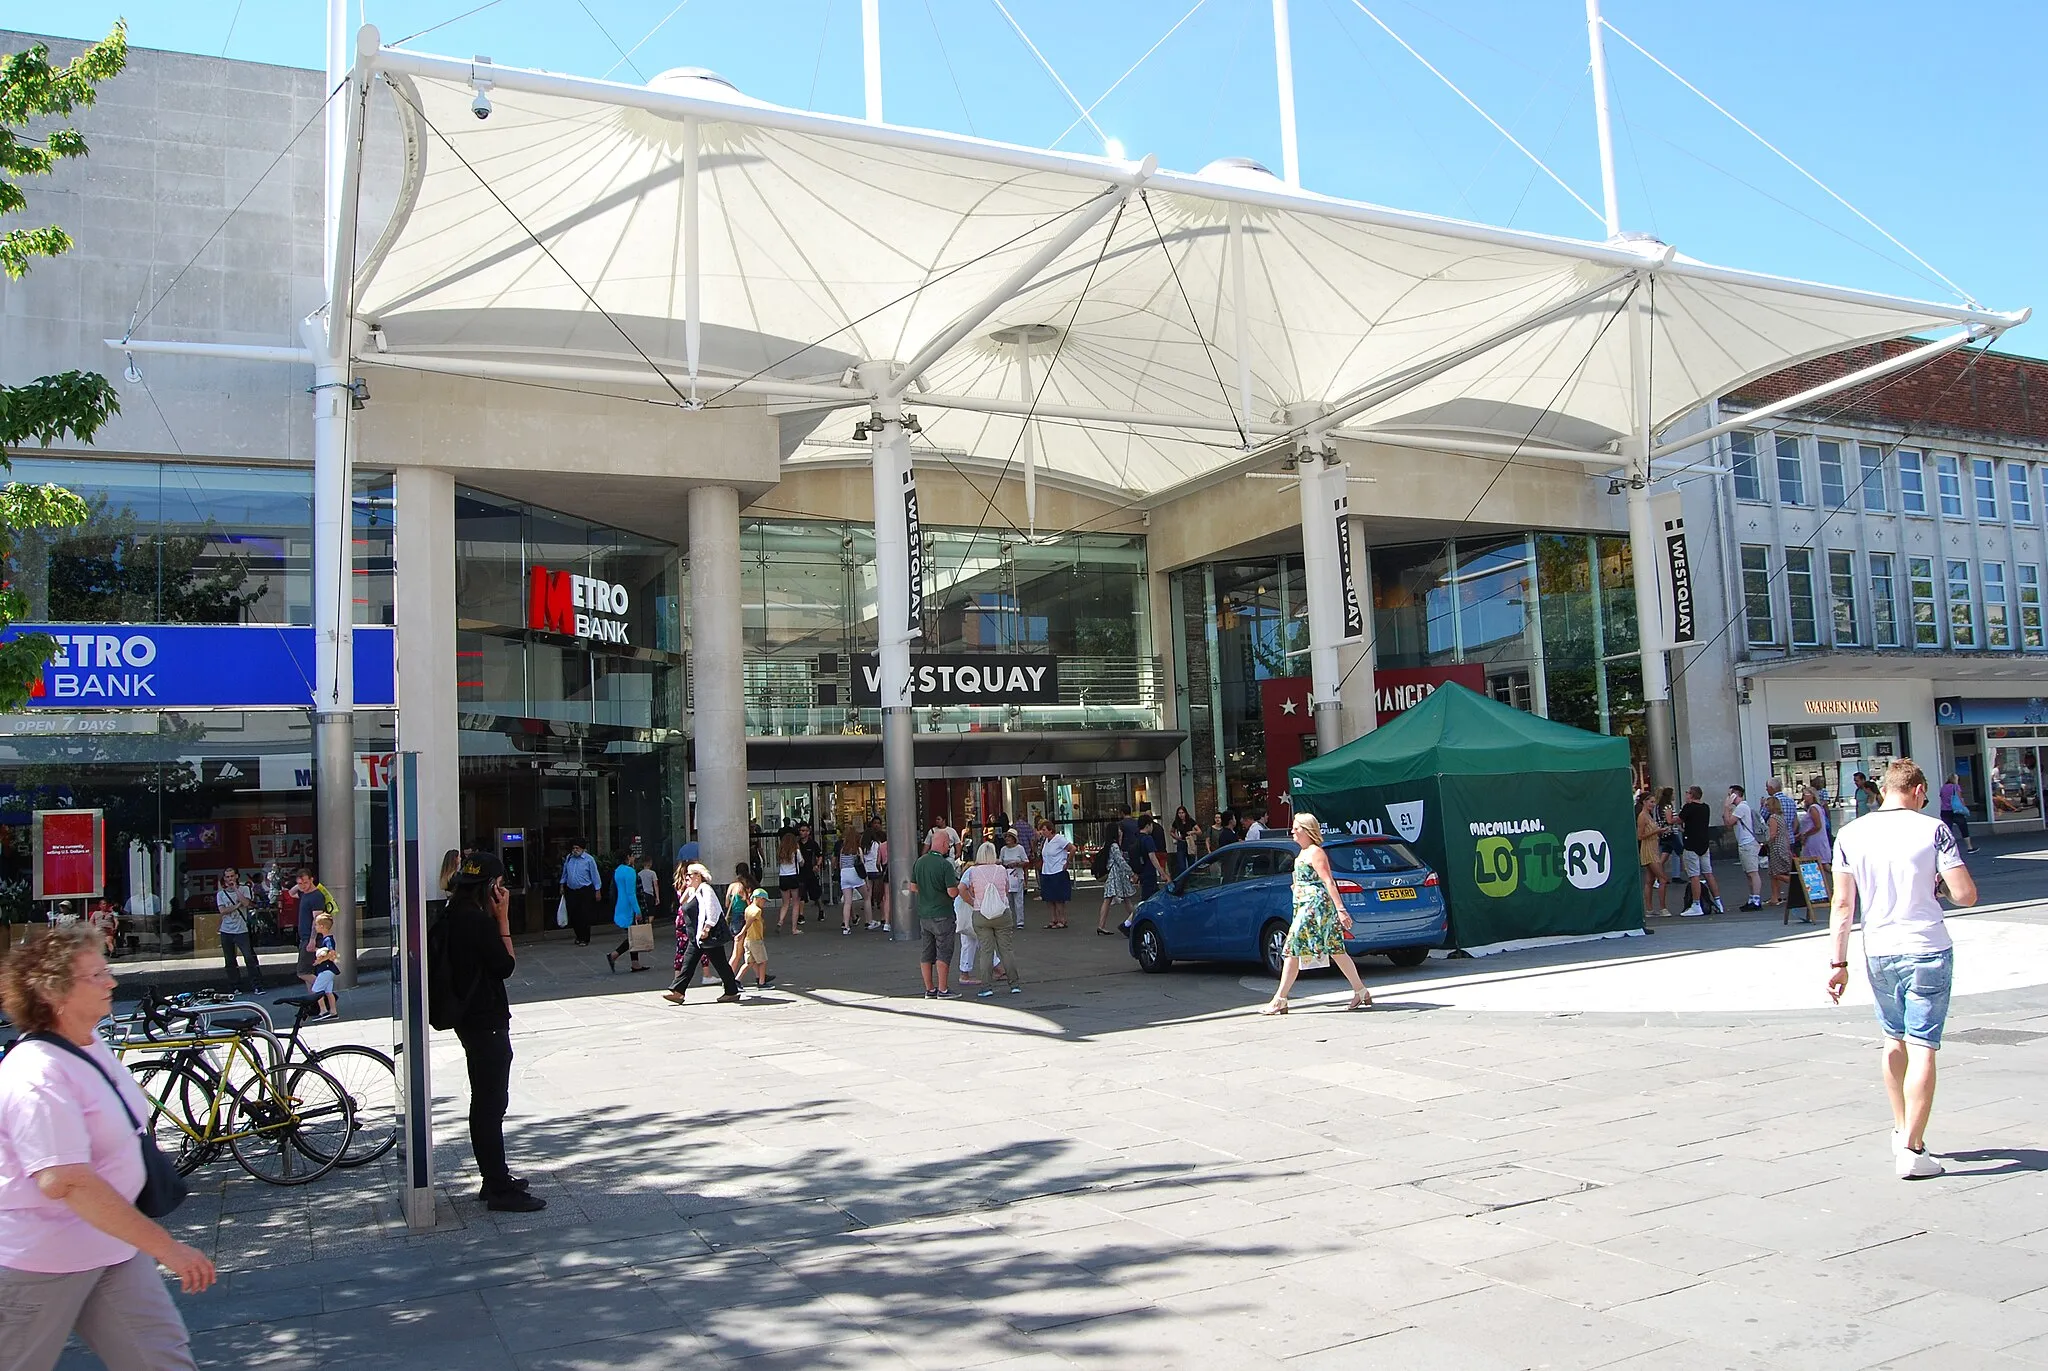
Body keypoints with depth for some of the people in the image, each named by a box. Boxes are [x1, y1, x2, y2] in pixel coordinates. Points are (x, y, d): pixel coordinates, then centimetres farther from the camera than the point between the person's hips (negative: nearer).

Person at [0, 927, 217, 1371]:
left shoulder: (91, 1045, 4)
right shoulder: (36, 1077, -25)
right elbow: (66, 1183, -33)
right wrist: (167, 1248, -33)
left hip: (111, 1249, 8)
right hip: (43, 1263, -8)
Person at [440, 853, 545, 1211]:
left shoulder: (456, 916, 9)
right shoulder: (478, 920, -20)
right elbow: (505, 966, -15)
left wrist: (497, 919, 4)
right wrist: (503, 919, -13)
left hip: (471, 1018, 10)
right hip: (487, 1023, -10)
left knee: (485, 1101, 18)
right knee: (492, 1103, -5)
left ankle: (495, 1177, 29)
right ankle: (500, 1188, 1)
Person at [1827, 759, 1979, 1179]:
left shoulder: (1851, 834, 1)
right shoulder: (1933, 830, -8)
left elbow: (1843, 904, 0)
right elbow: (1966, 896, -11)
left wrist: (1838, 963, 3)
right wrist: (1939, 886, 11)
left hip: (1878, 953, 4)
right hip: (1927, 951, -3)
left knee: (1894, 1041, 21)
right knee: (1922, 1048, -2)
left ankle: (1901, 1130, 32)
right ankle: (1911, 1149, -4)